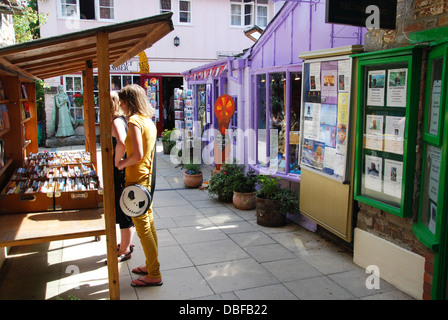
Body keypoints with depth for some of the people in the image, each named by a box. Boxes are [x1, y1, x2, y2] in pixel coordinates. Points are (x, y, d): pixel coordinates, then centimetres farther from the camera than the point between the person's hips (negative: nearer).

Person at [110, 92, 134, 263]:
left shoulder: (116, 122, -18)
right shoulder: (121, 120, 12)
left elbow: (122, 143, -38)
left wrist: (117, 164, -25)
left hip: (120, 173, -10)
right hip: (120, 173, 10)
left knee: (123, 212, 1)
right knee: (121, 210, 20)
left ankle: (124, 250, 14)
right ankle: (126, 244, 35)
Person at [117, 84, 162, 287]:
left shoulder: (134, 121, -16)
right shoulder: (148, 121, 13)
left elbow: (138, 154, -25)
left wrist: (122, 163, -9)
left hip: (136, 179, -10)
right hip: (147, 178, 10)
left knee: (143, 228, -2)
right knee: (148, 223, 17)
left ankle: (154, 275, 7)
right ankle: (151, 265, 30)